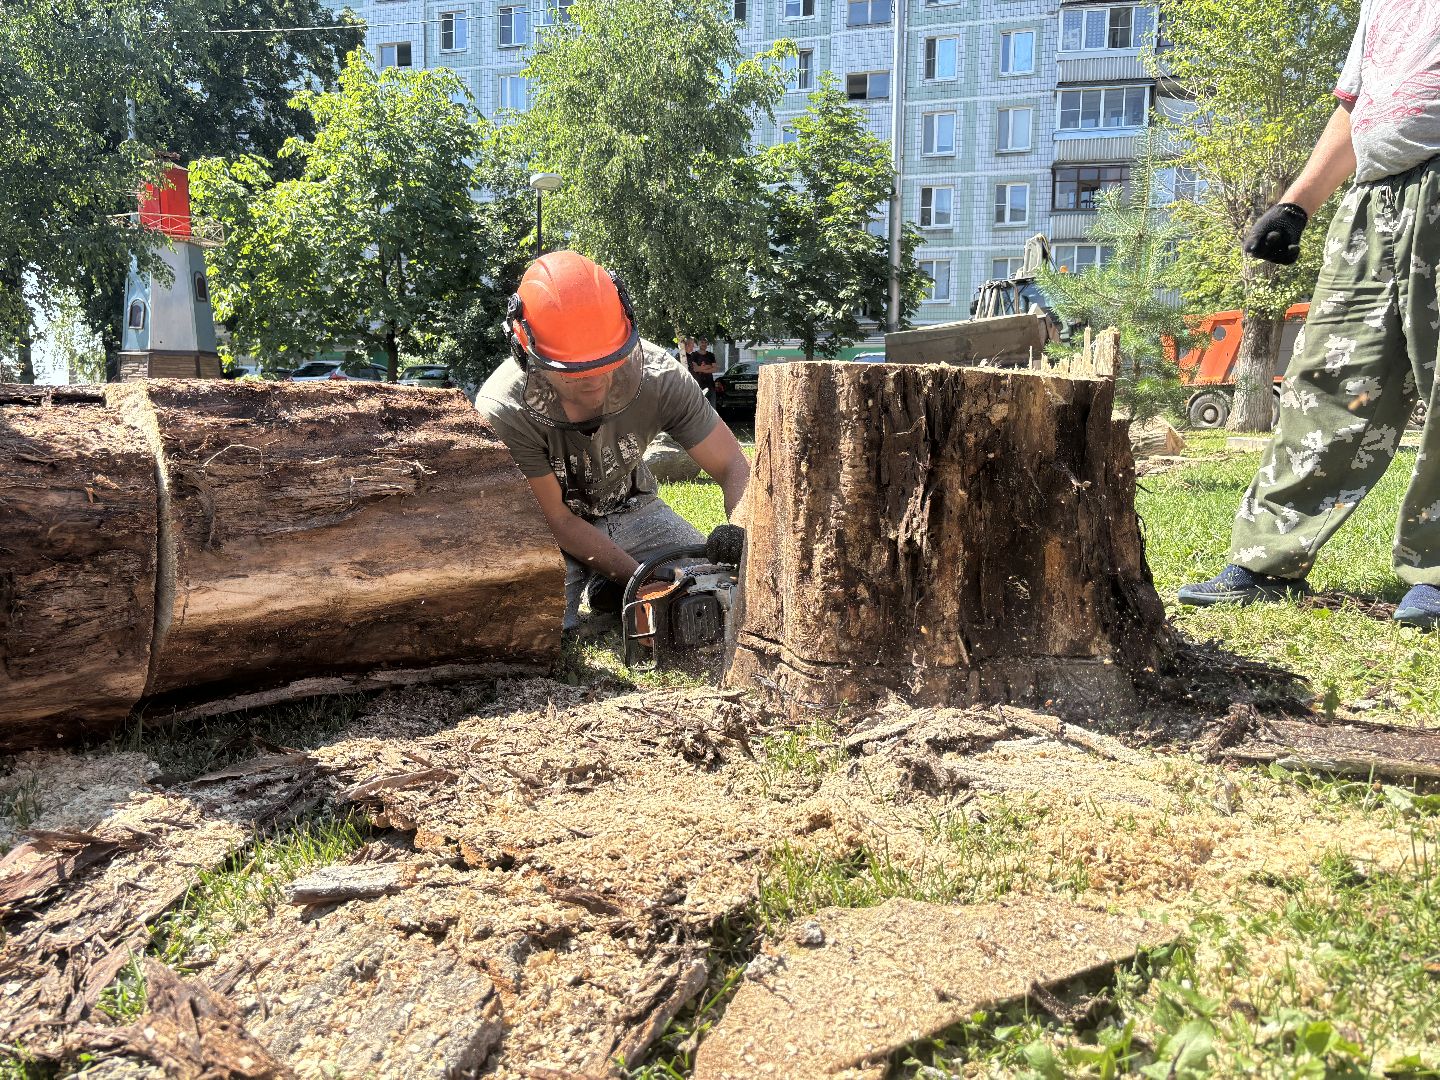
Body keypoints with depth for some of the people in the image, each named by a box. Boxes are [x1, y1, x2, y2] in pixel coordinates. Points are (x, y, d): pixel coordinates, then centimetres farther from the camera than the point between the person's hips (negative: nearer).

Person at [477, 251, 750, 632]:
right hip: (547, 529, -3)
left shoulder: (657, 373, -26)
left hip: (629, 509, 3)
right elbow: (557, 522, -21)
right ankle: (609, 584, 5)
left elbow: (733, 468, -18)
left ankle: (605, 587, 14)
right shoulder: (502, 410, -31)